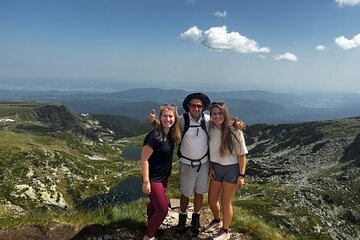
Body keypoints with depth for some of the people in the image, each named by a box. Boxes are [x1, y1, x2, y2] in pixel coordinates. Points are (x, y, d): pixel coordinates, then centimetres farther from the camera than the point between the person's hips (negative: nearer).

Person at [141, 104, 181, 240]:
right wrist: (146, 182, -21)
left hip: (164, 177, 7)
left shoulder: (171, 134, -3)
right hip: (153, 179, -7)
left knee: (155, 202, 28)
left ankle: (150, 222, 54)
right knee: (163, 210, -3)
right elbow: (144, 159, -22)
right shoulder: (153, 136, -26)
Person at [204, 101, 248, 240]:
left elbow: (242, 154, -14)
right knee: (212, 200, 16)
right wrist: (211, 167, 2)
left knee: (225, 202, 7)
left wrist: (241, 175, -12)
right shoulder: (211, 129, -6)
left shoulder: (234, 131, -20)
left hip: (232, 169, -5)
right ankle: (217, 221, 47)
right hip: (216, 168, 5)